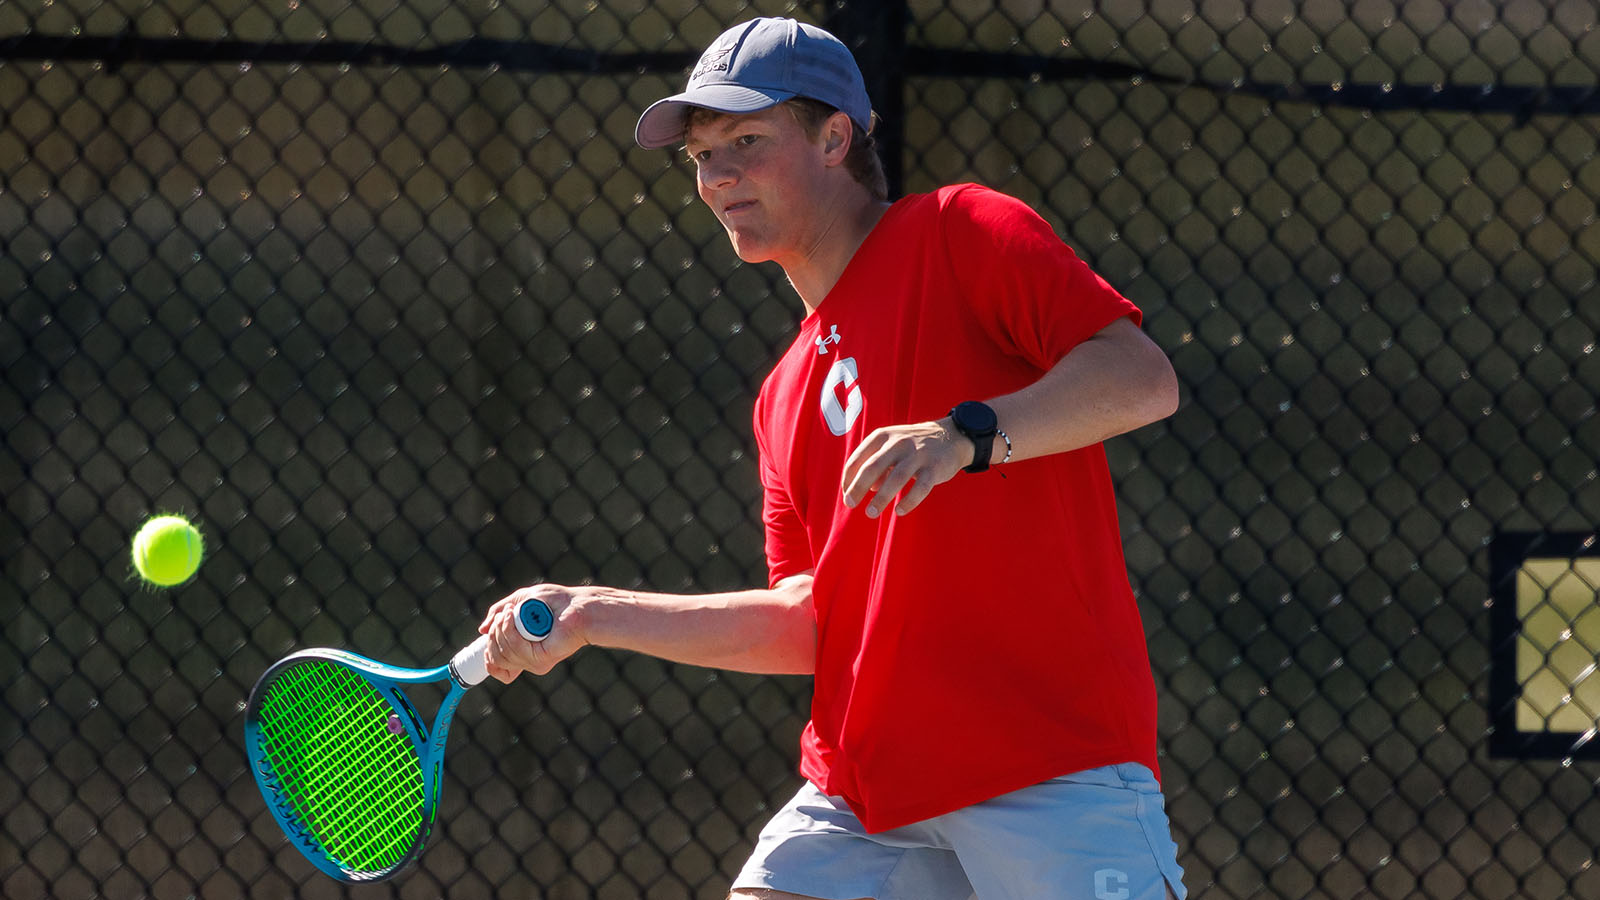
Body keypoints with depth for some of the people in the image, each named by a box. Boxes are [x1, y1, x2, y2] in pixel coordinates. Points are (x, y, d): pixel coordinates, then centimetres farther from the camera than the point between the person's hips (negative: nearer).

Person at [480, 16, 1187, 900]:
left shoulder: (961, 233, 0)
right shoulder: (786, 395, 21)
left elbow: (1143, 377, -12)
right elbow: (809, 622, 14)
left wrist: (968, 434, -26)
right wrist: (591, 617, 10)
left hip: (1053, 761, -6)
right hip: (867, 787, 7)